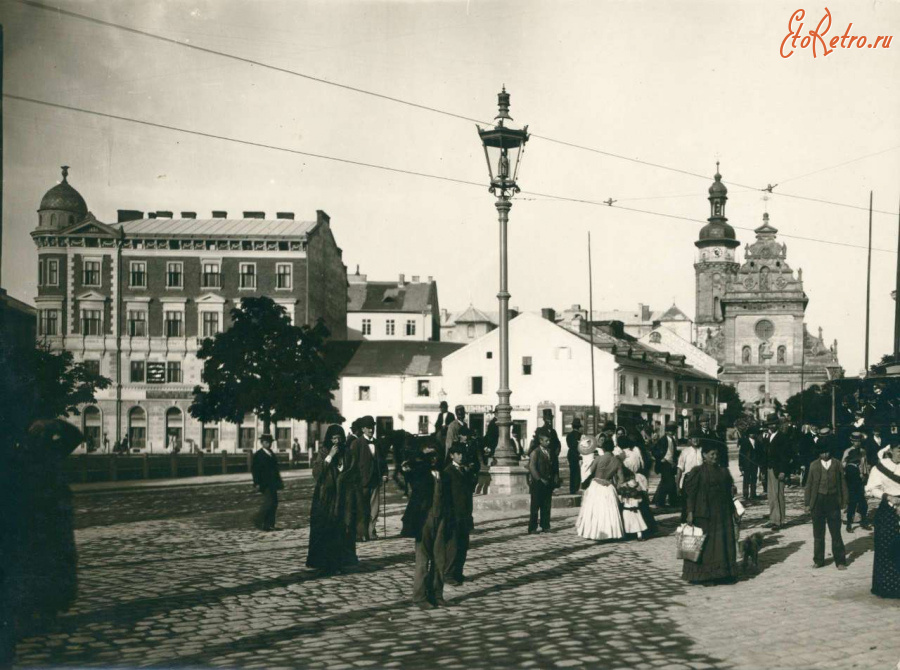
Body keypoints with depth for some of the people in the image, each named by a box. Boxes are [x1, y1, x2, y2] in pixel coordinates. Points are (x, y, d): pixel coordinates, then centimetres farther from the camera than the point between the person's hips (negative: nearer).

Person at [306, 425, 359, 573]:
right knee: (325, 531, -6)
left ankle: (338, 563, 5)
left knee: (341, 531, -1)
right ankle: (324, 564, -2)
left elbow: (355, 475, 16)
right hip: (326, 499, -2)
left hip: (343, 499, 2)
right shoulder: (323, 453, 1)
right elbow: (316, 473, -12)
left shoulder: (347, 454, 9)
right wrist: (330, 456, -16)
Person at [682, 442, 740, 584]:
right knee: (702, 544, -2)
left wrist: (733, 510, 13)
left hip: (722, 514, 5)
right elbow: (690, 494, -8)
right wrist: (690, 512, -14)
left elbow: (729, 493, 15)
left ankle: (722, 573, 14)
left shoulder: (723, 472, 9)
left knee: (723, 543, 6)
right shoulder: (697, 472, -6)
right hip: (703, 514, -5)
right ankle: (698, 575, 4)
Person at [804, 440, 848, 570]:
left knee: (836, 532, 0)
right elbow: (808, 485, 6)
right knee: (818, 533, 8)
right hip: (818, 501, 1)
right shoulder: (814, 465, 3)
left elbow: (843, 483, 6)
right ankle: (818, 560, 17)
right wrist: (807, 503, 3)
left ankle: (840, 561, 6)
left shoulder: (837, 465, 2)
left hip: (833, 501, -1)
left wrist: (843, 501, 3)